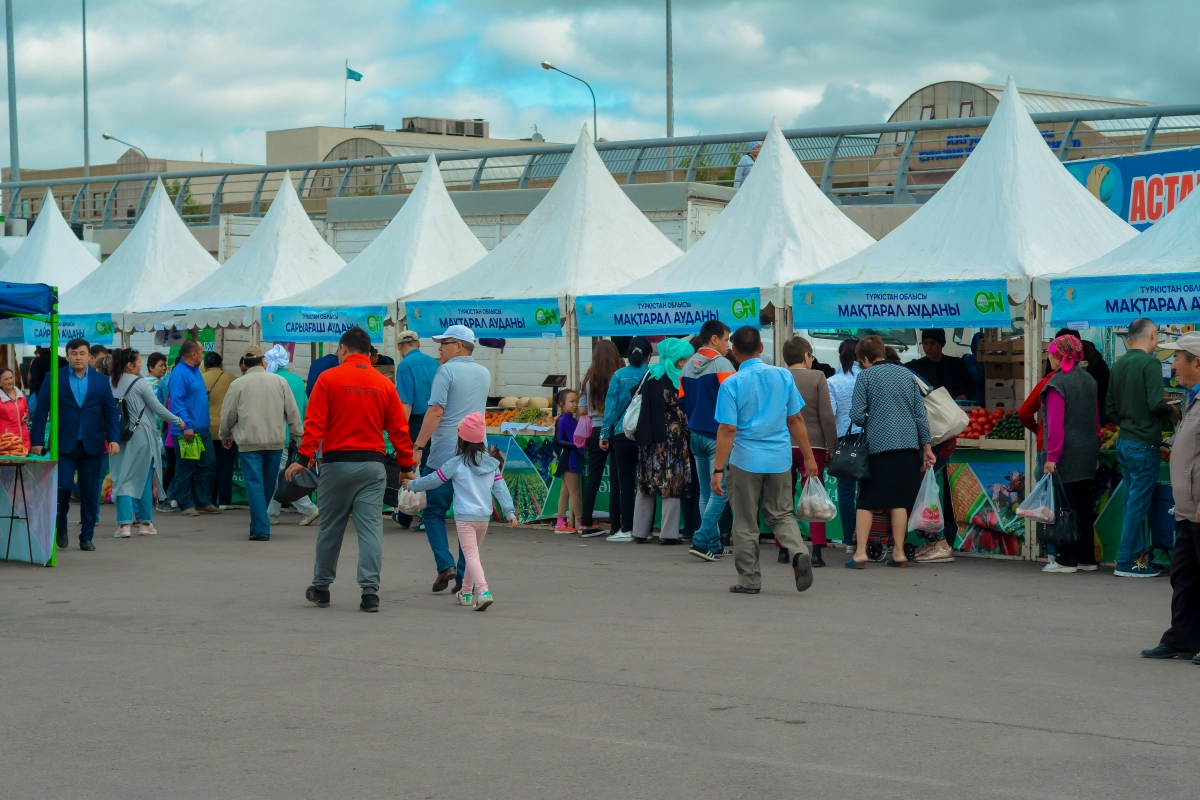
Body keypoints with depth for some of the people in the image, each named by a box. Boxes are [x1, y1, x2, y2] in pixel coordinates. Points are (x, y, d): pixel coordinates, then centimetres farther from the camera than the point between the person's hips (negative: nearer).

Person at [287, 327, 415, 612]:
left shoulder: (328, 378, -2)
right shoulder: (385, 384, 5)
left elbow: (314, 423, -8)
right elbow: (399, 429, 5)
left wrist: (304, 458, -9)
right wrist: (406, 465, 11)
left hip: (337, 463, -1)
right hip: (373, 464, 1)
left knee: (330, 528, 9)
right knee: (370, 527, 0)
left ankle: (321, 588, 20)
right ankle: (370, 591, -7)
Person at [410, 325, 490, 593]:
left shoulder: (446, 371, -7)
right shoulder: (484, 374, 13)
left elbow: (435, 412, -17)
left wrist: (418, 446, -17)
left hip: (444, 455, -5)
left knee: (434, 511, 6)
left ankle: (445, 564, -8)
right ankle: (464, 576, 5)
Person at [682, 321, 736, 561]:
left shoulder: (688, 366, 9)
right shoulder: (722, 364, -12)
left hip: (696, 434, 7)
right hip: (718, 435, -7)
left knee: (706, 492, 12)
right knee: (719, 492, -5)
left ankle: (714, 544, 15)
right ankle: (702, 541, -14)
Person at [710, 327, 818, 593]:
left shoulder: (731, 384, -10)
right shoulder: (783, 376, 1)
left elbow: (727, 429, -12)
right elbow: (796, 419, 5)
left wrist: (718, 470, -8)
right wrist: (808, 457, 13)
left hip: (745, 461, -3)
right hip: (780, 459, 3)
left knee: (745, 524, 10)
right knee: (782, 515, 16)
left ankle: (749, 579, 14)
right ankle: (799, 552, -10)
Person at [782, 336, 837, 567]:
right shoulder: (817, 377, -4)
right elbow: (827, 416, -7)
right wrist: (832, 445, 1)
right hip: (812, 445, -2)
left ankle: (783, 550, 12)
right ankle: (817, 550, -9)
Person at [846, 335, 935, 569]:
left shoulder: (866, 376, -1)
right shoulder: (906, 373, 11)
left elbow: (857, 415, -6)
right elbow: (920, 413, 9)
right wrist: (926, 447, 13)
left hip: (878, 445, -4)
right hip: (908, 445, 4)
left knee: (866, 501, 3)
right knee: (900, 501, 9)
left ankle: (860, 552, -5)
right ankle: (899, 553, 8)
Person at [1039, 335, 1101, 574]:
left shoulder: (1057, 382, -12)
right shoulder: (1089, 380, 11)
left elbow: (1055, 424, -17)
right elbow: (1096, 419, 15)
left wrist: (1052, 456, -16)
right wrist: (1095, 450, 20)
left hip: (1066, 455, -8)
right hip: (1087, 453, 8)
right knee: (1084, 506, 12)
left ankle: (1067, 560, 0)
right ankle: (1087, 558, 16)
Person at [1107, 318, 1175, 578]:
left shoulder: (1118, 365, 9)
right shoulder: (1150, 364, -14)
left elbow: (1110, 409, 12)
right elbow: (1156, 404, -22)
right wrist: (1171, 411, -2)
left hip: (1124, 442, 8)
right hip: (1144, 444, -8)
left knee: (1133, 503, 13)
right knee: (1138, 505, -3)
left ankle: (1139, 556, 17)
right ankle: (1126, 562, -1)